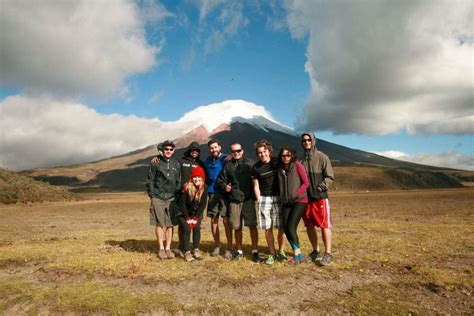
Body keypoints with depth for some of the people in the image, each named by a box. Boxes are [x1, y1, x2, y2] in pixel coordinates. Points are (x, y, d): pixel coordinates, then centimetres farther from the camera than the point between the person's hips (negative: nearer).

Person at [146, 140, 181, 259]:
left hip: (172, 198, 2)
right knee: (159, 224, 1)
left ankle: (168, 248, 13)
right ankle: (161, 249, 11)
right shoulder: (155, 163, 2)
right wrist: (152, 195, -3)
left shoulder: (176, 164, 10)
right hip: (158, 197, -2)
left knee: (170, 224, 3)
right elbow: (150, 180, 2)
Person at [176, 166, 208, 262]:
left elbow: (203, 204, -8)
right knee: (187, 228, -17)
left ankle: (196, 250, 2)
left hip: (196, 214, 3)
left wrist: (196, 217, -13)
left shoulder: (204, 188, -11)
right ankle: (187, 252, -9)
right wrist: (188, 218, -15)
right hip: (183, 214, -3)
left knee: (197, 228, -13)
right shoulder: (186, 188, -19)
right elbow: (182, 203, -14)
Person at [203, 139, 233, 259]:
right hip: (212, 193, 5)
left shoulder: (226, 159, -4)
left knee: (226, 220, -5)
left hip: (224, 193, -5)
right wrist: (208, 186, 11)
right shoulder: (207, 161, 13)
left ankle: (229, 248, 4)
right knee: (213, 220, 9)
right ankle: (217, 246, 23)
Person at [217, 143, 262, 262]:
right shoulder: (228, 165, 11)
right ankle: (239, 251, 27)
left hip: (248, 199, -2)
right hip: (234, 200, 3)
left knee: (252, 225, -2)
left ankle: (255, 251, 11)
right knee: (237, 227, 11)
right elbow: (221, 180, 17)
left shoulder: (249, 163, 3)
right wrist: (225, 186, -2)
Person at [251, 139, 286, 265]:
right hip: (264, 199, 0)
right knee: (268, 228, 1)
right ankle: (272, 254, 15)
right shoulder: (255, 168, 2)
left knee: (281, 227, -1)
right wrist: (259, 202, 1)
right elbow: (256, 186, 7)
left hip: (279, 198, 0)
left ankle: (281, 251, 20)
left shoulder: (277, 162, 1)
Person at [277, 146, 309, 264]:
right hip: (286, 202, 6)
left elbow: (306, 183, -9)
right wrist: (283, 197, 6)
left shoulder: (297, 165, -7)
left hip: (299, 201, -6)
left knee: (291, 227, -13)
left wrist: (296, 194, -16)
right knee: (286, 228, 1)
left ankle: (297, 255, 2)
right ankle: (298, 254, 15)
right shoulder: (280, 168, 9)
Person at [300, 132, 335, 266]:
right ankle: (316, 252, 27)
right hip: (306, 198, 5)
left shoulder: (322, 157, -5)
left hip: (320, 197, -5)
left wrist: (320, 187, -19)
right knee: (309, 226, 12)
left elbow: (330, 177, -7)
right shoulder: (301, 159, 8)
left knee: (325, 226, -1)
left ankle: (328, 254, 7)